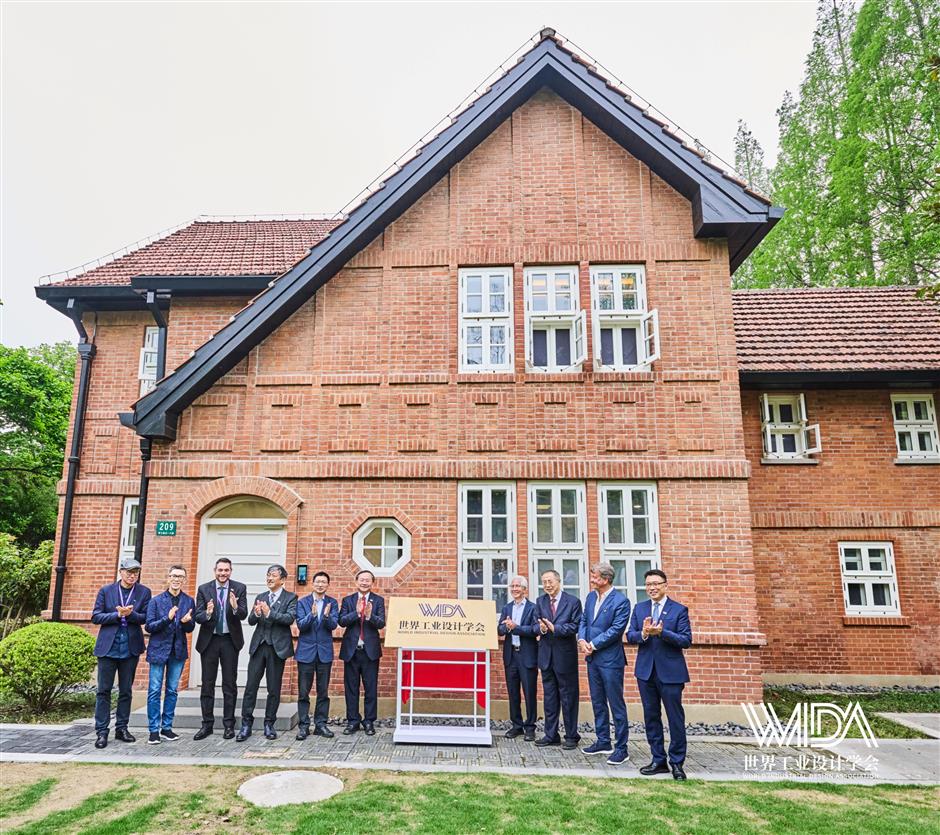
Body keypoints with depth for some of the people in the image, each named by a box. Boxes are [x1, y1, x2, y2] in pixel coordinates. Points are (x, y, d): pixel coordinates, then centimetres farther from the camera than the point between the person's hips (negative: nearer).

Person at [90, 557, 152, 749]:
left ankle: (122, 728, 20)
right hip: (108, 647, -1)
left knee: (126, 690, 9)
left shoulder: (144, 592, 3)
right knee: (104, 690, 1)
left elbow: (146, 617, -2)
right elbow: (96, 616, -2)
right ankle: (102, 731, 9)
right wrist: (118, 614, -15)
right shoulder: (106, 591, 2)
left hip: (131, 647, 1)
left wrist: (130, 614, -21)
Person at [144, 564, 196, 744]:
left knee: (172, 690, 9)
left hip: (178, 650, 2)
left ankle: (167, 727, 19)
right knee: (155, 691, 1)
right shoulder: (156, 601, -2)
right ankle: (154, 730, 9)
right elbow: (149, 627, -7)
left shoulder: (189, 601, 4)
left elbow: (190, 628, 5)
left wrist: (187, 621, -19)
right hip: (158, 649, -2)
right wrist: (167, 619, -23)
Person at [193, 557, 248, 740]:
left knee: (230, 684, 5)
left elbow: (244, 615, -11)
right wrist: (207, 613, -28)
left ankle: (229, 725, 13)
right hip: (209, 640, 1)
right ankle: (207, 724, 18)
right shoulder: (204, 589, -1)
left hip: (230, 640, -1)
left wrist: (236, 607, -33)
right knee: (207, 683, 8)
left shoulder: (239, 588, -3)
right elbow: (197, 616, -6)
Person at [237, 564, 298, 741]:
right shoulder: (260, 597, 13)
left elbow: (290, 618, -15)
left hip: (277, 647, -3)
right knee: (250, 686, 2)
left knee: (274, 688, 5)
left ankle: (269, 725, 17)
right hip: (259, 645, 3)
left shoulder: (290, 598, 0)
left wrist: (269, 613, -27)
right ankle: (246, 725, 11)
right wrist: (256, 614, -18)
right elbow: (251, 621, 5)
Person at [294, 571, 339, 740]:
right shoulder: (302, 602, 0)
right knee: (303, 692, 3)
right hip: (306, 650, -1)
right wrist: (312, 614, -29)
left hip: (325, 651, 1)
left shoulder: (332, 603, 3)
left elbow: (333, 625, -9)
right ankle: (303, 725, 12)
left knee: (323, 691, 8)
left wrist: (326, 616, -29)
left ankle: (321, 724, 17)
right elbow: (300, 625, -11)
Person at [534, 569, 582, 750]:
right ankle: (551, 735, 22)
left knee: (568, 696, 4)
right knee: (549, 696, 12)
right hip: (546, 654, 5)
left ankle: (571, 736, 16)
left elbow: (575, 626, -11)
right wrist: (541, 628, -19)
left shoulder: (573, 601, -5)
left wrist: (555, 628, -22)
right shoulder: (540, 602, 8)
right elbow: (537, 624, 4)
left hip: (565, 654, -4)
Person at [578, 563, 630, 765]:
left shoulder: (620, 601, -14)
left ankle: (621, 748, 10)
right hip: (592, 658, 8)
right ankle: (603, 742, 29)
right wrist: (581, 640, -7)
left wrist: (592, 645, -15)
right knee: (597, 702, 17)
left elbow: (616, 629, -18)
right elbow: (583, 621, 12)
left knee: (616, 705, 1)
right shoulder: (591, 597, 9)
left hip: (611, 659, -8)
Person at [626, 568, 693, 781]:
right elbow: (630, 635, 2)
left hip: (670, 672, -4)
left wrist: (662, 632, -23)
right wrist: (643, 633, -19)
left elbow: (686, 640, -10)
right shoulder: (639, 609, 8)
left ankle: (677, 763, 14)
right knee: (651, 717, 11)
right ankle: (658, 761, 23)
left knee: (676, 718, 2)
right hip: (646, 671, 4)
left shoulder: (679, 610, -4)